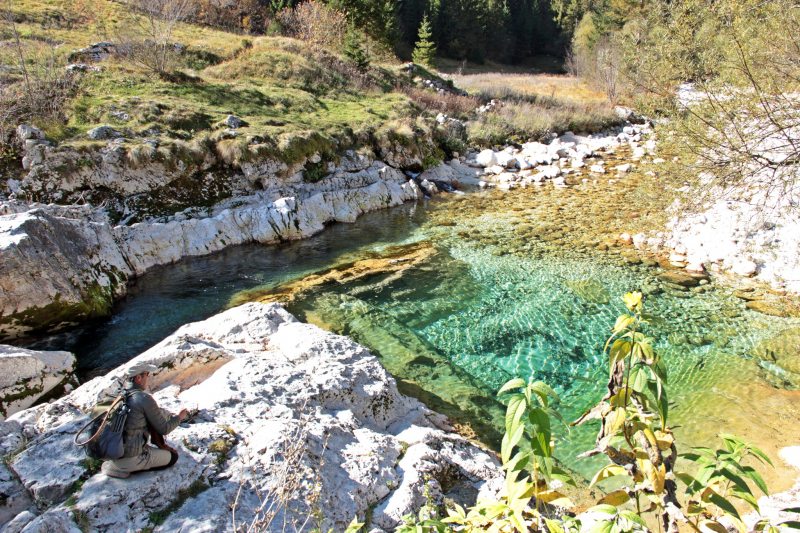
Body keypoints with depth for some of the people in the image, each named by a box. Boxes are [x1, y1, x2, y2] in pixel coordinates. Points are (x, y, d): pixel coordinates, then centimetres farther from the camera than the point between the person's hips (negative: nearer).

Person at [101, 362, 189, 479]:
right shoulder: (144, 398, -21)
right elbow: (164, 429, -10)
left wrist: (174, 415, 19)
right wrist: (179, 417, 7)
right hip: (130, 457, -8)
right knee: (173, 456, 10)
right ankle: (126, 469, 0)